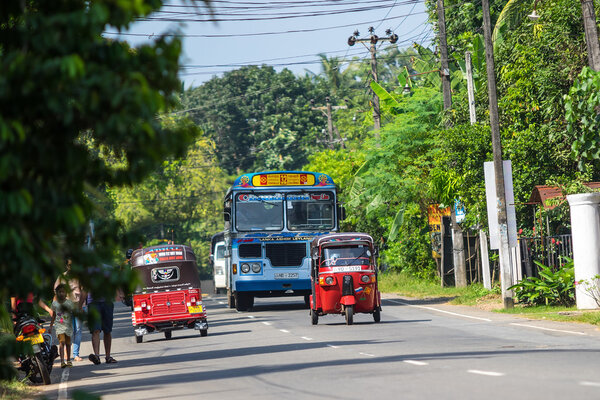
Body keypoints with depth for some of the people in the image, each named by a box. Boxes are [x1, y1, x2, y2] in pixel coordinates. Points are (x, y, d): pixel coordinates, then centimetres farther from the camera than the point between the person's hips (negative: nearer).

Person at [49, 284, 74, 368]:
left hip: (68, 325, 0)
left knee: (68, 343, 9)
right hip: (59, 325, 0)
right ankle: (62, 361, -22)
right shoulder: (54, 303, 6)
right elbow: (54, 315, 17)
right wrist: (51, 326, 18)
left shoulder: (69, 303, 0)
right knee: (62, 342, -15)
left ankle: (68, 360, 25)